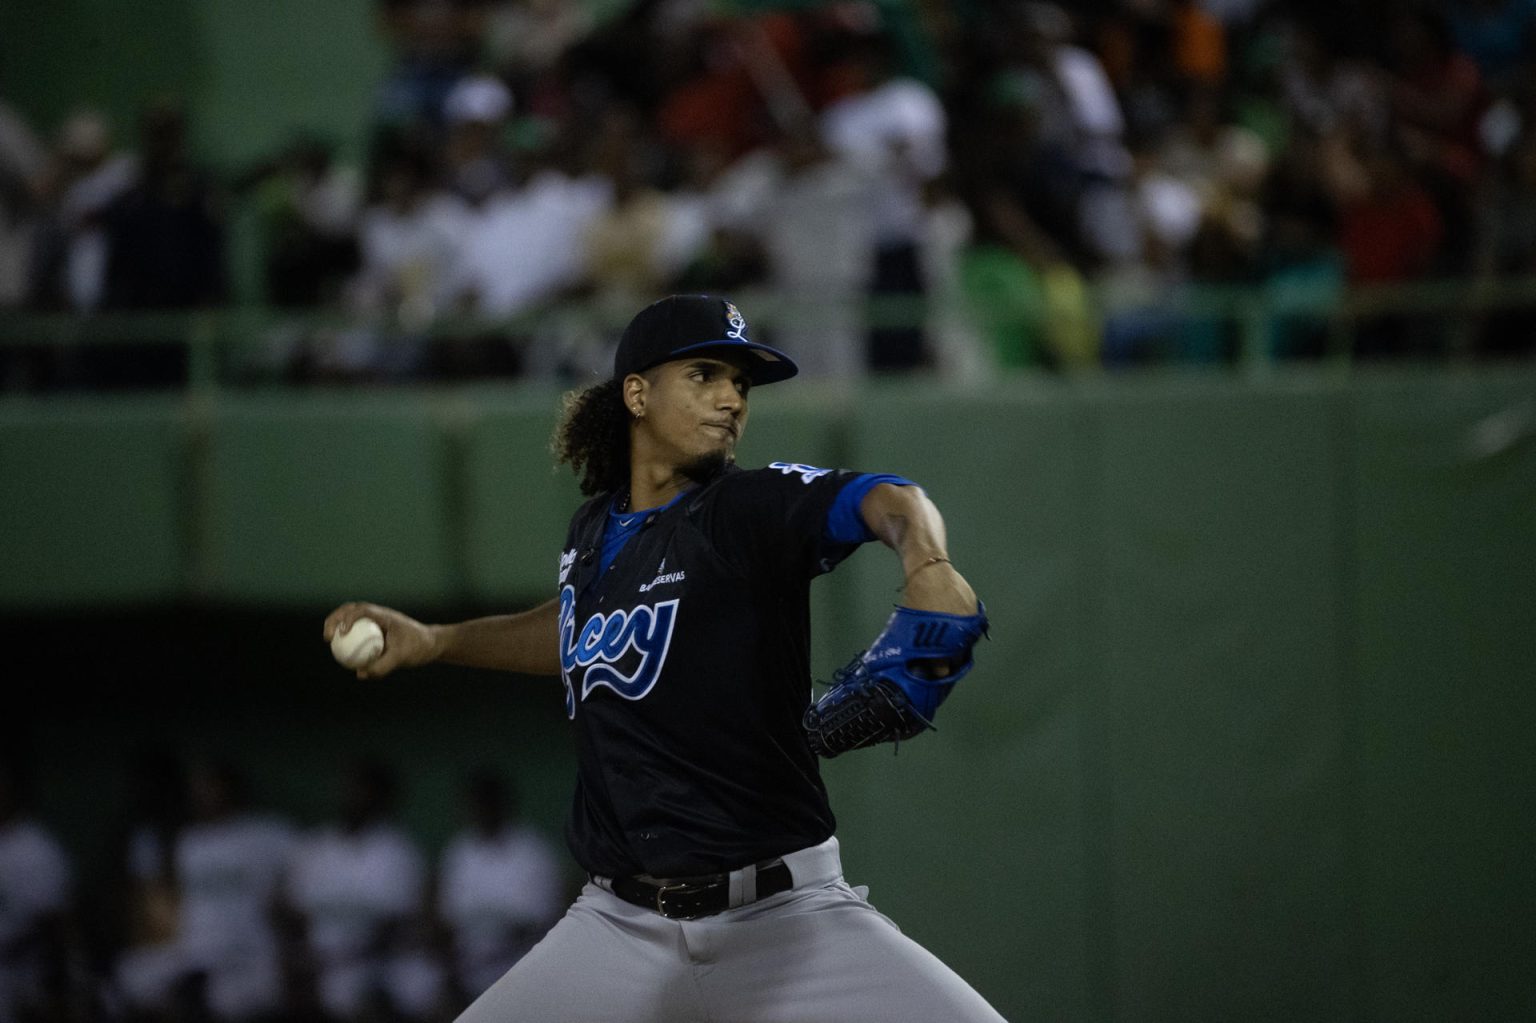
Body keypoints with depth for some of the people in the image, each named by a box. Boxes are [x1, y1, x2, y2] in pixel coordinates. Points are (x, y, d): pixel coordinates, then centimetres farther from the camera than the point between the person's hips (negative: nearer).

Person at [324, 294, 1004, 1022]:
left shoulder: (751, 509, -8)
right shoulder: (594, 532, 9)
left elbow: (887, 501, -28)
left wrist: (927, 566, -50)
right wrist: (432, 642, 22)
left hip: (781, 915, -4)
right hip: (620, 927, 4)